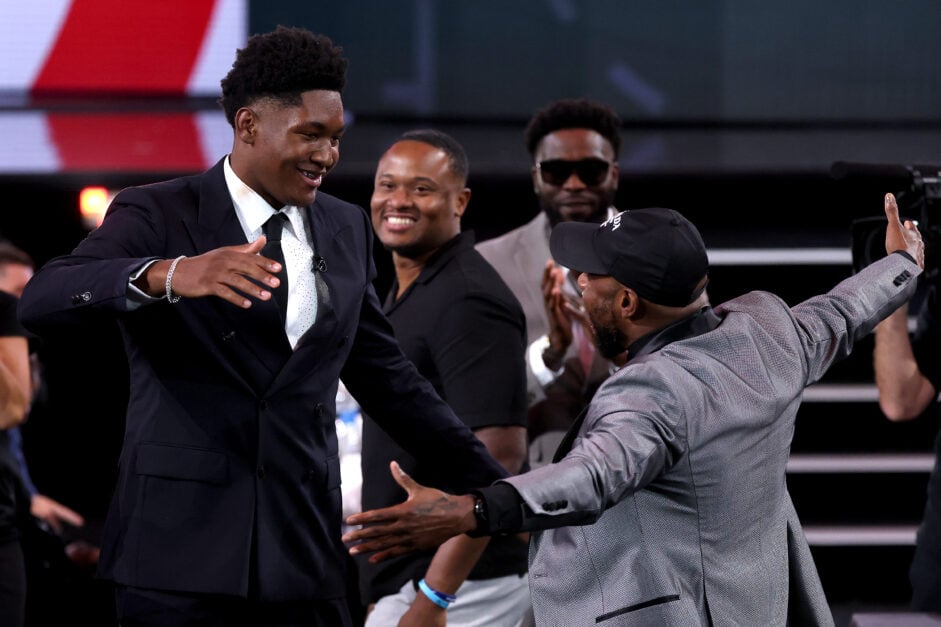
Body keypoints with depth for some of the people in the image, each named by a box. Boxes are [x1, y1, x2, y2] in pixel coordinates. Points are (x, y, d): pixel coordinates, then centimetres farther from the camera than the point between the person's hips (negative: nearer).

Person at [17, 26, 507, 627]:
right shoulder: (157, 214, -3)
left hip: (304, 554, 4)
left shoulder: (347, 229, 14)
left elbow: (387, 379, 21)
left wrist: (495, 489, 16)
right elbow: (42, 302, -19)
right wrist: (167, 276, -37)